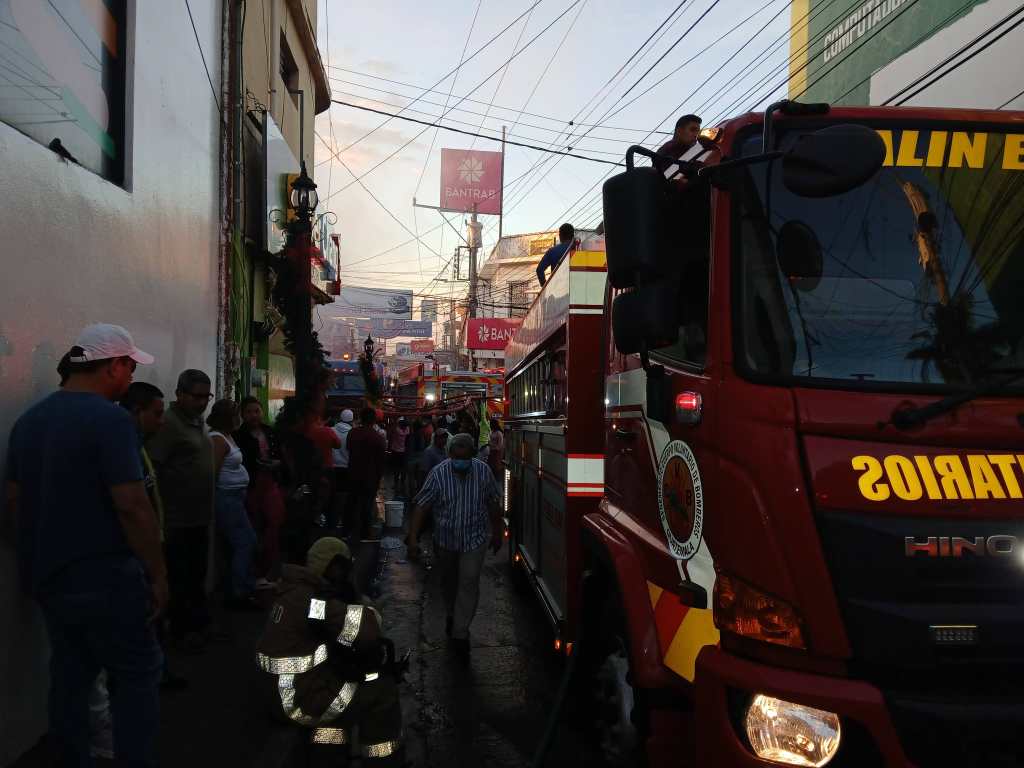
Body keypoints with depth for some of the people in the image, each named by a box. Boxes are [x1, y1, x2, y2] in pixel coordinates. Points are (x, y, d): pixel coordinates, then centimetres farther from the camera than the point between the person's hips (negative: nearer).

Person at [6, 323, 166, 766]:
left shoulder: (29, 420, 8)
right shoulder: (109, 419, -17)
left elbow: (13, 497, 14)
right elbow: (132, 506, -22)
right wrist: (158, 574, -14)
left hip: (47, 576, 8)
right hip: (103, 577, -8)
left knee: (69, 678, 17)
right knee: (137, 678, 3)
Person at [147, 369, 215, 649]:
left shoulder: (198, 422, 12)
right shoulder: (168, 424, -17)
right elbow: (151, 471, -22)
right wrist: (160, 516, -22)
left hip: (200, 517, 9)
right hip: (177, 520, -9)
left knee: (197, 575, 18)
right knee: (179, 578, 4)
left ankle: (200, 622, 30)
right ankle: (182, 630, 16)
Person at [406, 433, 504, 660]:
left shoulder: (483, 471, -13)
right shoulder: (438, 473, -17)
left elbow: (493, 504, 1)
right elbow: (421, 506, -16)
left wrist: (497, 533, 8)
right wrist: (413, 538, -21)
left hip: (474, 539, -1)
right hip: (445, 539, 1)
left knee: (469, 582, -7)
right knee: (449, 581, 19)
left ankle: (460, 633, 1)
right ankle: (451, 614, 46)